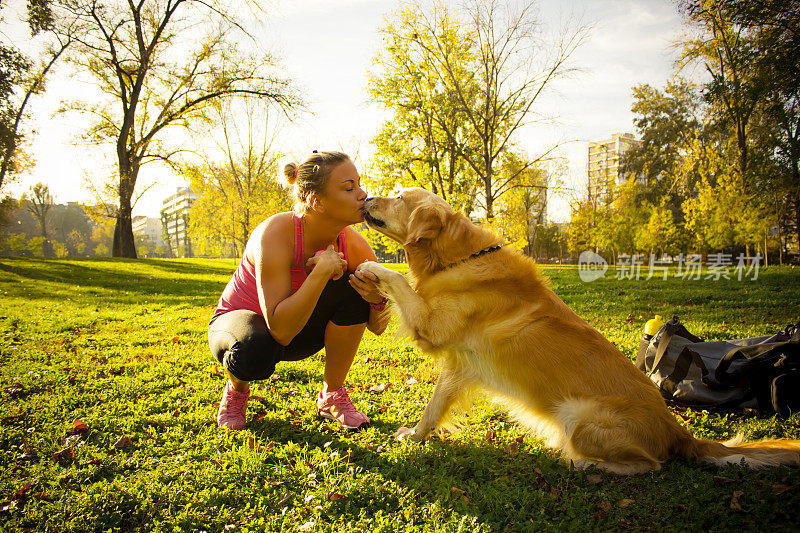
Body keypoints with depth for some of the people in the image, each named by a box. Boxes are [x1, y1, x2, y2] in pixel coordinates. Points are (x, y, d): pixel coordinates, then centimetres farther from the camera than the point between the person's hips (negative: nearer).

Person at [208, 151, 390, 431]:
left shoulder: (353, 245, -19)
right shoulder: (276, 233, -32)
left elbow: (377, 327, -9)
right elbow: (280, 330, -37)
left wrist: (378, 300, -32)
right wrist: (320, 273, -43)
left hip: (300, 328, 4)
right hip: (239, 321, -4)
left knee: (354, 288, -22)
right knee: (254, 352, -39)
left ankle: (331, 396, -5)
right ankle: (236, 389, 1)